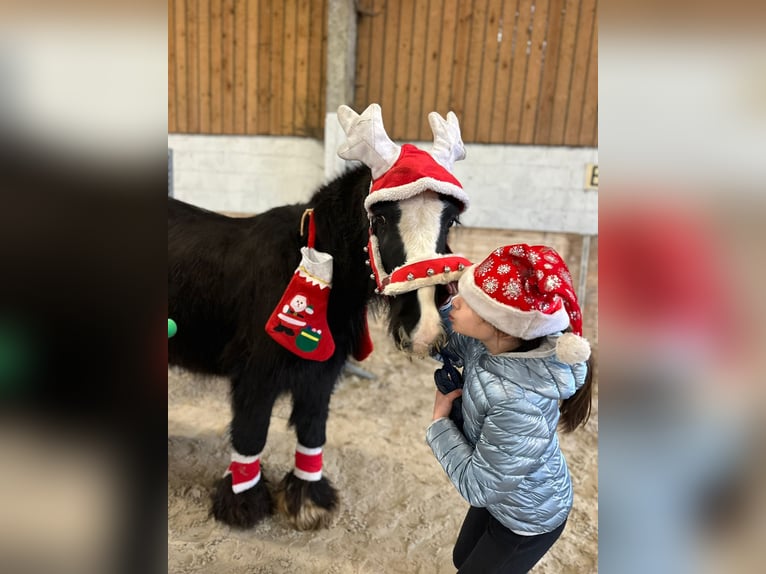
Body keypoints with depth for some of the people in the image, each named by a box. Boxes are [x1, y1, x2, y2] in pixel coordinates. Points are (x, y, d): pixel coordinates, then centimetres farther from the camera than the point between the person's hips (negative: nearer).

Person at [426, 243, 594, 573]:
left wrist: (440, 420, -19)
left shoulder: (518, 405, -44)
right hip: (501, 489, 7)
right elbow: (446, 342, -1)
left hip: (529, 517, -6)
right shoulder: (490, 341, -24)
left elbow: (477, 486, -29)